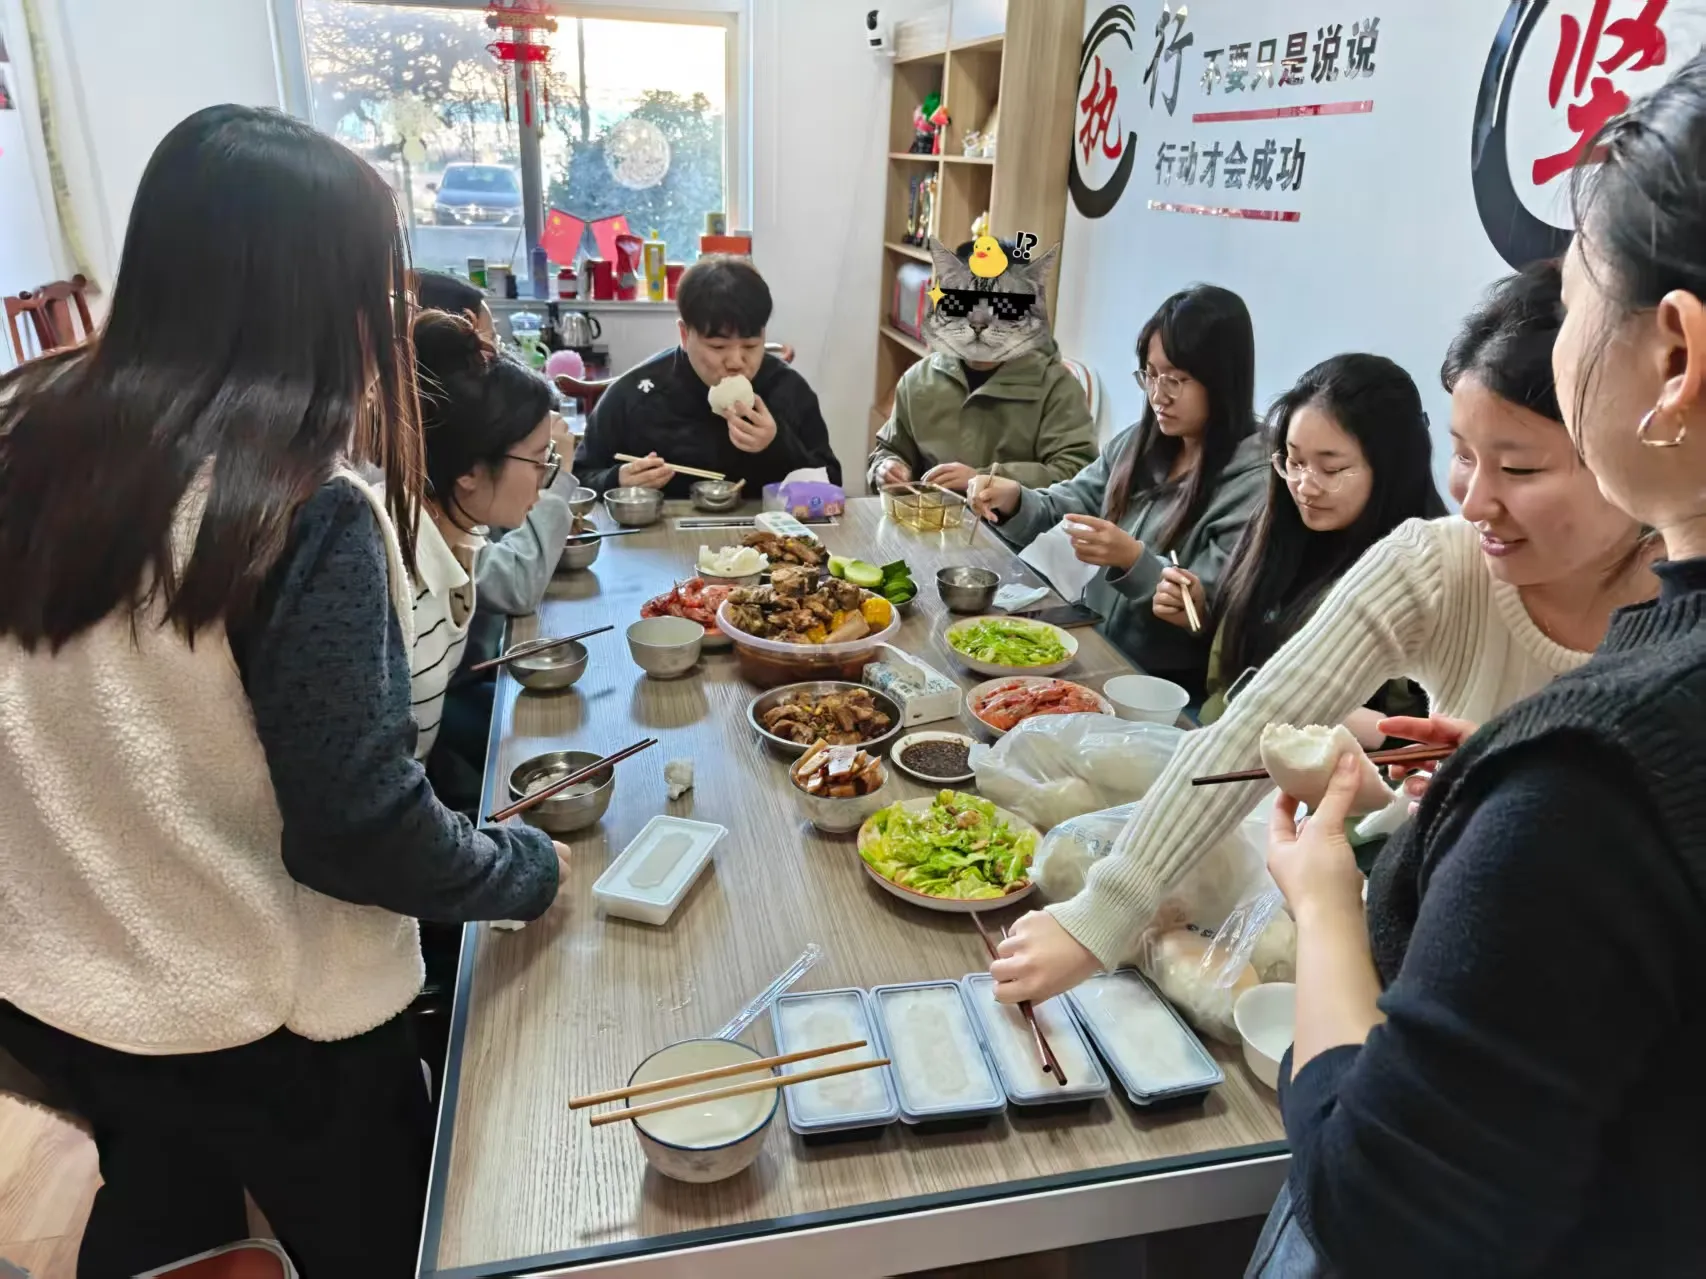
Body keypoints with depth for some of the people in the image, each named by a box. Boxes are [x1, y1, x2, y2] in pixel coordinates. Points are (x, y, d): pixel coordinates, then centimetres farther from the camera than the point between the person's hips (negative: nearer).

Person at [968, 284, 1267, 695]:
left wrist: (1133, 560, -31)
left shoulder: (1254, 480, -17)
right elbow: (1063, 508, 5)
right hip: (1092, 646, 6)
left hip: (1165, 682, -6)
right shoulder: (1140, 444, 6)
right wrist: (1014, 501, -16)